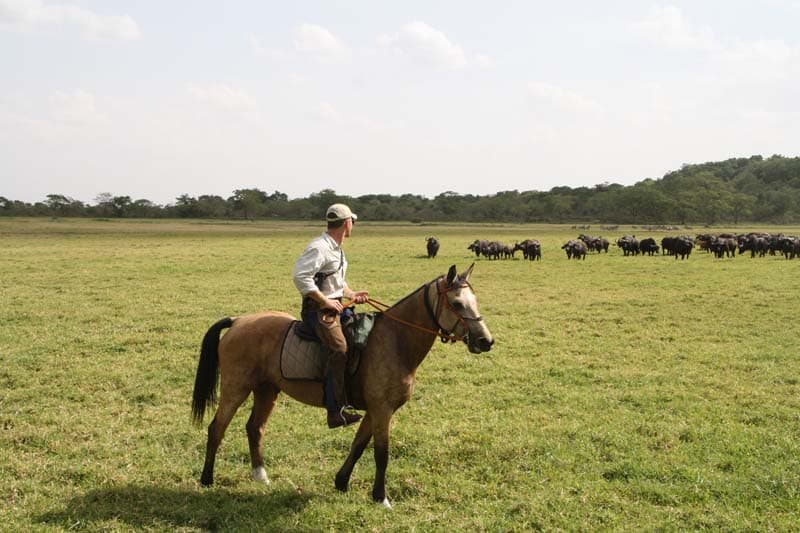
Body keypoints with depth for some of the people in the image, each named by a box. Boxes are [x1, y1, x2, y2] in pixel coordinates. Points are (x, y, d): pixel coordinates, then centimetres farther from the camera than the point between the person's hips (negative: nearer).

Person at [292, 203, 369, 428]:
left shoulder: (336, 249, 18)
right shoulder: (319, 248, -15)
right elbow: (300, 276, -25)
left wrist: (352, 294, 12)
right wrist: (325, 301, -21)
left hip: (336, 307, 10)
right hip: (318, 310, -10)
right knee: (339, 347, -25)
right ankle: (336, 410, -27)